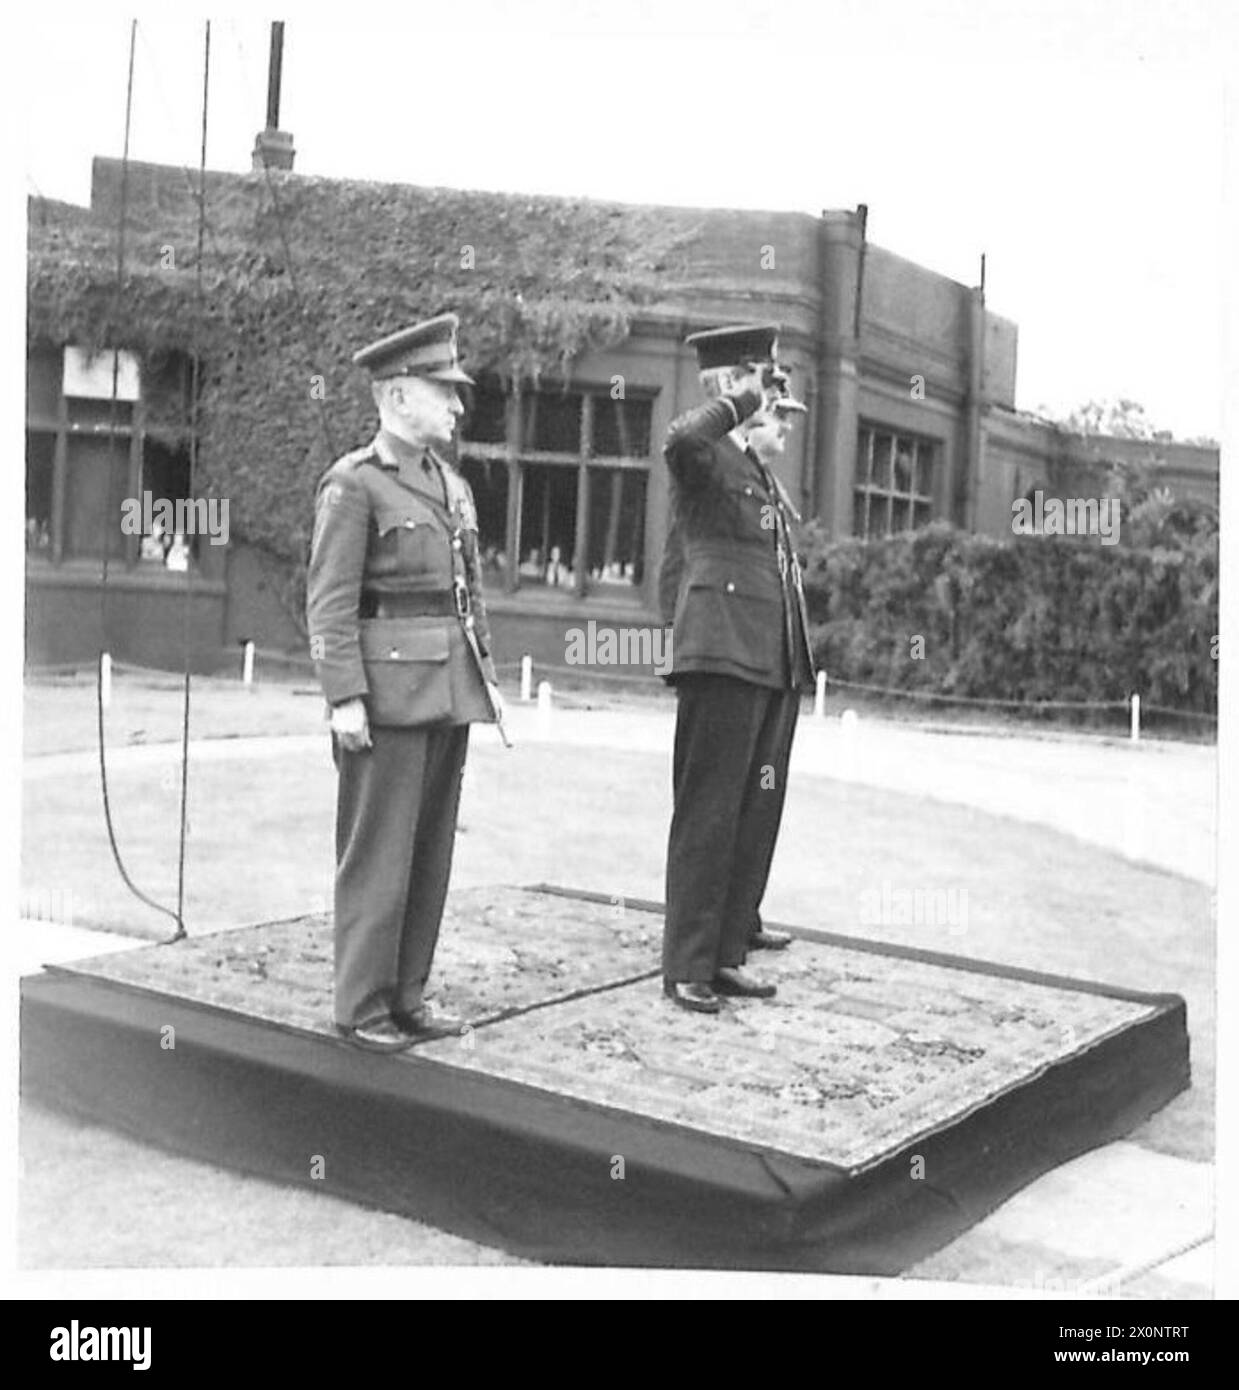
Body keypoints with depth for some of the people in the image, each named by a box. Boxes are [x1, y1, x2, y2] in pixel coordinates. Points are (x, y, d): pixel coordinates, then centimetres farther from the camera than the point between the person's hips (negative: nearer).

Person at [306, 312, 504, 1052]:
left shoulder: (454, 484, 16)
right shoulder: (354, 483, -6)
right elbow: (330, 602, -11)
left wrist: (487, 677, 15)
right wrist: (345, 697, -17)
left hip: (450, 691, 8)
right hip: (389, 692, -7)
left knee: (432, 849, 11)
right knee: (378, 853, -1)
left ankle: (408, 995, 21)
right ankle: (362, 1008, 9)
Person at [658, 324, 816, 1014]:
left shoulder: (767, 477, 22)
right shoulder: (706, 457, -5)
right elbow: (680, 440, -31)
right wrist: (746, 396, -19)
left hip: (777, 663, 9)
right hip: (724, 655, -9)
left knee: (758, 808, 11)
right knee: (708, 812, -6)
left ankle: (730, 943, 20)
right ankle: (688, 967, 0)